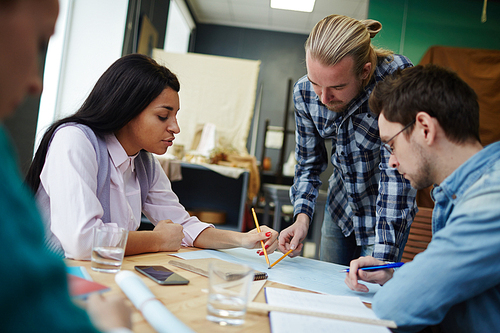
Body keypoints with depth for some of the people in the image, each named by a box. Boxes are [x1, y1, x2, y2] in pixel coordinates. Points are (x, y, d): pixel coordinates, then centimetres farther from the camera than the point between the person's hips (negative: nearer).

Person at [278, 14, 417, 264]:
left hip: (388, 213, -4)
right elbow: (309, 164, -4)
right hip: (339, 209, 5)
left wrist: (382, 256, -36)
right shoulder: (304, 92, -16)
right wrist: (302, 216, -20)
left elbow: (397, 170, -33)